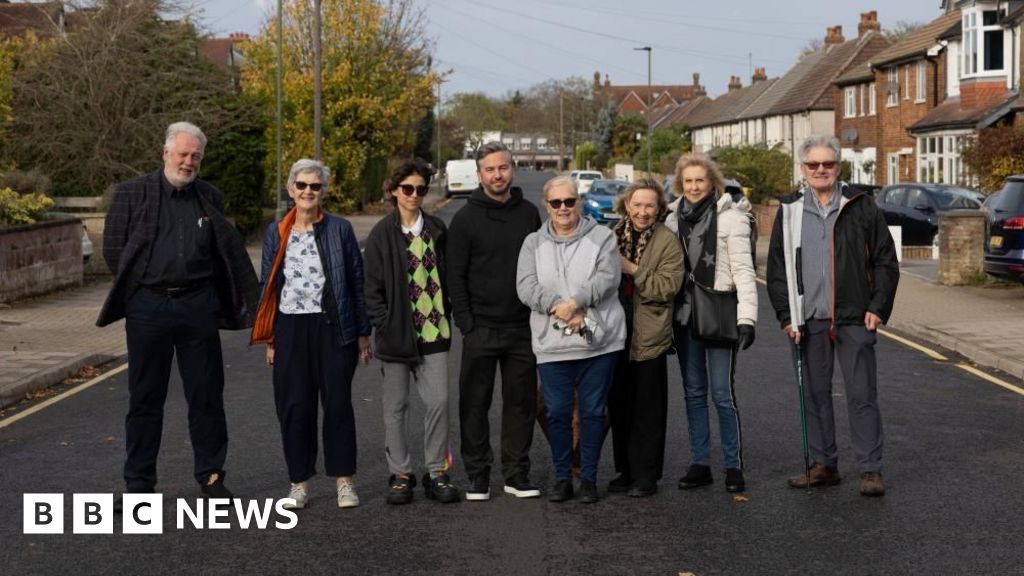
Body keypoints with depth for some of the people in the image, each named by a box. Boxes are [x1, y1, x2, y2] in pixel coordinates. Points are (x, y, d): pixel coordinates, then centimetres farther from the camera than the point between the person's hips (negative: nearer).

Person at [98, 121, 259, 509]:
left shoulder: (210, 198, 9)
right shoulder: (133, 193, 2)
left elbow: (228, 254, 12)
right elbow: (113, 249, 2)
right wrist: (135, 288, 3)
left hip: (198, 304, 2)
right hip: (148, 306, -1)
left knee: (206, 394, 6)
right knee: (145, 398, 7)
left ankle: (211, 476, 19)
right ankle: (138, 483, 16)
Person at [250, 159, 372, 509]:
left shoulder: (339, 229, 2)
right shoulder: (276, 233, 8)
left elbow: (357, 281, 4)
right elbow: (267, 285, 11)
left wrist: (363, 333, 2)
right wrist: (269, 339, 7)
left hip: (333, 327, -2)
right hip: (291, 329, 2)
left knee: (337, 402, 0)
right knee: (294, 406, 3)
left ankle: (344, 480, 11)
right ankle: (300, 481, 15)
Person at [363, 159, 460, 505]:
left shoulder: (437, 230, 8)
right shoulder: (382, 234, -2)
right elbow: (373, 288, -2)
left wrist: (445, 315, 5)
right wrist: (385, 325, -9)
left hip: (433, 333, 2)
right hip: (396, 333, -2)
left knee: (438, 401, -2)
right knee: (396, 407, 6)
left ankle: (436, 472, 10)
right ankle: (400, 474, 17)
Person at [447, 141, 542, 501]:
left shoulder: (529, 213, 9)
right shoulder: (466, 218, -1)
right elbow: (455, 276, -2)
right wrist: (466, 324, -9)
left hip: (522, 327, 3)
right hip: (481, 329, -3)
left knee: (521, 402, 7)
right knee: (475, 404, 3)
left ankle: (517, 474, 17)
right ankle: (477, 475, 13)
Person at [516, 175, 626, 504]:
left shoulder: (602, 237, 4)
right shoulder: (533, 243, 9)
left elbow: (608, 278, -10)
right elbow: (526, 286, -4)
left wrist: (575, 302, -19)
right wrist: (560, 308, -17)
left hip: (598, 342, -1)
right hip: (552, 345, 1)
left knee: (593, 412, 5)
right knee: (557, 412, 5)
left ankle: (588, 478, 17)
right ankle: (562, 477, 19)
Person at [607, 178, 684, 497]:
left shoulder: (667, 241, -5)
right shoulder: (613, 235, 8)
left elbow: (668, 287, -14)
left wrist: (632, 270, -14)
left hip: (648, 336, -5)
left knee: (647, 408, 2)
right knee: (618, 405, 11)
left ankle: (646, 475, 11)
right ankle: (626, 470, 22)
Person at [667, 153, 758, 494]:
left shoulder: (731, 217, -5)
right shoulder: (674, 219, 11)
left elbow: (743, 270, -8)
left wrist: (746, 318, -15)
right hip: (685, 315, 5)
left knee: (722, 393, -5)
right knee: (693, 392, 9)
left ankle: (734, 466, 4)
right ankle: (700, 464, 16)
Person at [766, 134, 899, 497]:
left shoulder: (861, 206, 2)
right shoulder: (790, 211, 7)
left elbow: (885, 261, 3)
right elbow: (777, 268, 8)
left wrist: (878, 308, -6)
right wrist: (787, 317, 1)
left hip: (854, 318, -2)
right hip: (810, 320, 3)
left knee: (862, 395, -2)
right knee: (815, 394, 9)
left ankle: (870, 469, 4)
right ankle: (824, 465, 19)